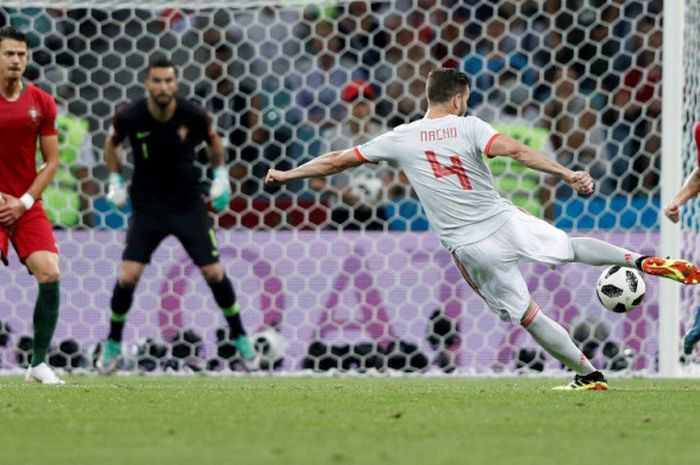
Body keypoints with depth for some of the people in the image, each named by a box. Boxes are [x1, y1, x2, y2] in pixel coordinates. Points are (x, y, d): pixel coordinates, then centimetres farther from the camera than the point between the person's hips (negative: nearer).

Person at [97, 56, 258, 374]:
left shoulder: (194, 115, -16)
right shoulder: (129, 117, -16)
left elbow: (214, 142, 7)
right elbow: (112, 144, 7)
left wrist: (221, 176, -2)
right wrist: (115, 182, 0)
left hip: (189, 204, 0)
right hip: (147, 207, 0)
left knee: (214, 273, -2)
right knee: (128, 277, -11)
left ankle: (239, 338, 19)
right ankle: (113, 344, 10)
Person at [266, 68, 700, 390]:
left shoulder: (401, 138, 2)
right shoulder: (469, 127, -4)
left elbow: (336, 160, 8)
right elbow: (515, 150, -21)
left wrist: (287, 174, 20)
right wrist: (567, 173, -26)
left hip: (470, 246, 0)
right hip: (506, 221, 0)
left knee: (529, 315, 9)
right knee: (573, 247, 21)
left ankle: (589, 374, 9)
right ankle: (642, 260, 4)